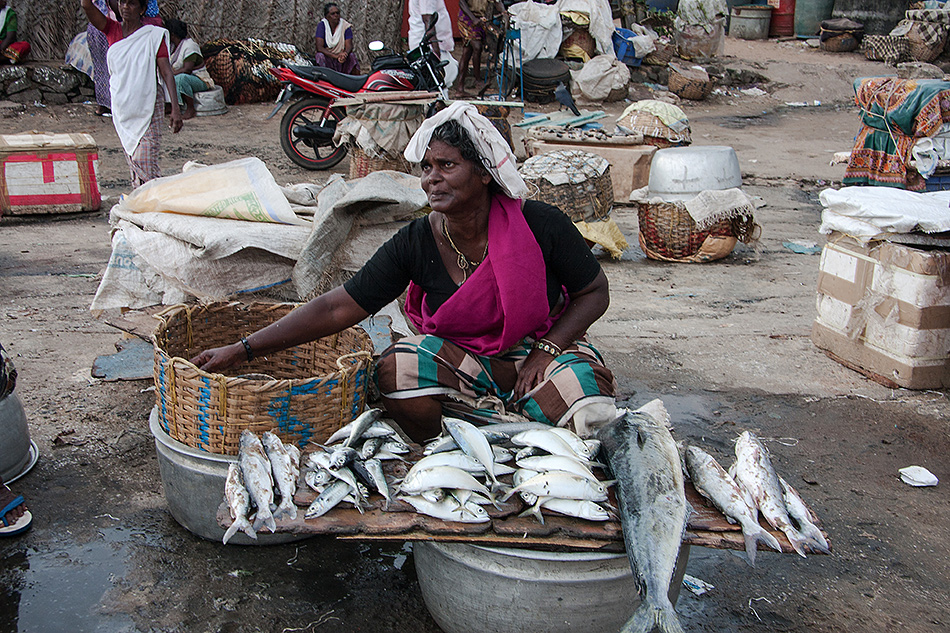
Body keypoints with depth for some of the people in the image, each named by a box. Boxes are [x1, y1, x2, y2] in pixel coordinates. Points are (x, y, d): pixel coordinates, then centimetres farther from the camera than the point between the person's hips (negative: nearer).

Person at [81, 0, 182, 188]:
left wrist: (175, 109, -18)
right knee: (132, 161, 10)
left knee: (146, 162, -12)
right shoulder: (113, 30, 5)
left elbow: (166, 72, -11)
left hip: (148, 106, -4)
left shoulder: (153, 35, -5)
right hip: (121, 107, 5)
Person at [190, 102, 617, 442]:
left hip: (543, 349, -1)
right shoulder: (416, 243, -13)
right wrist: (242, 350, -17)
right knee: (397, 371, -29)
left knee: (584, 405, -32)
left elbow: (595, 293, -3)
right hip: (463, 357, 1)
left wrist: (546, 350, -18)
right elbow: (337, 308, -13)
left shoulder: (541, 225, -16)